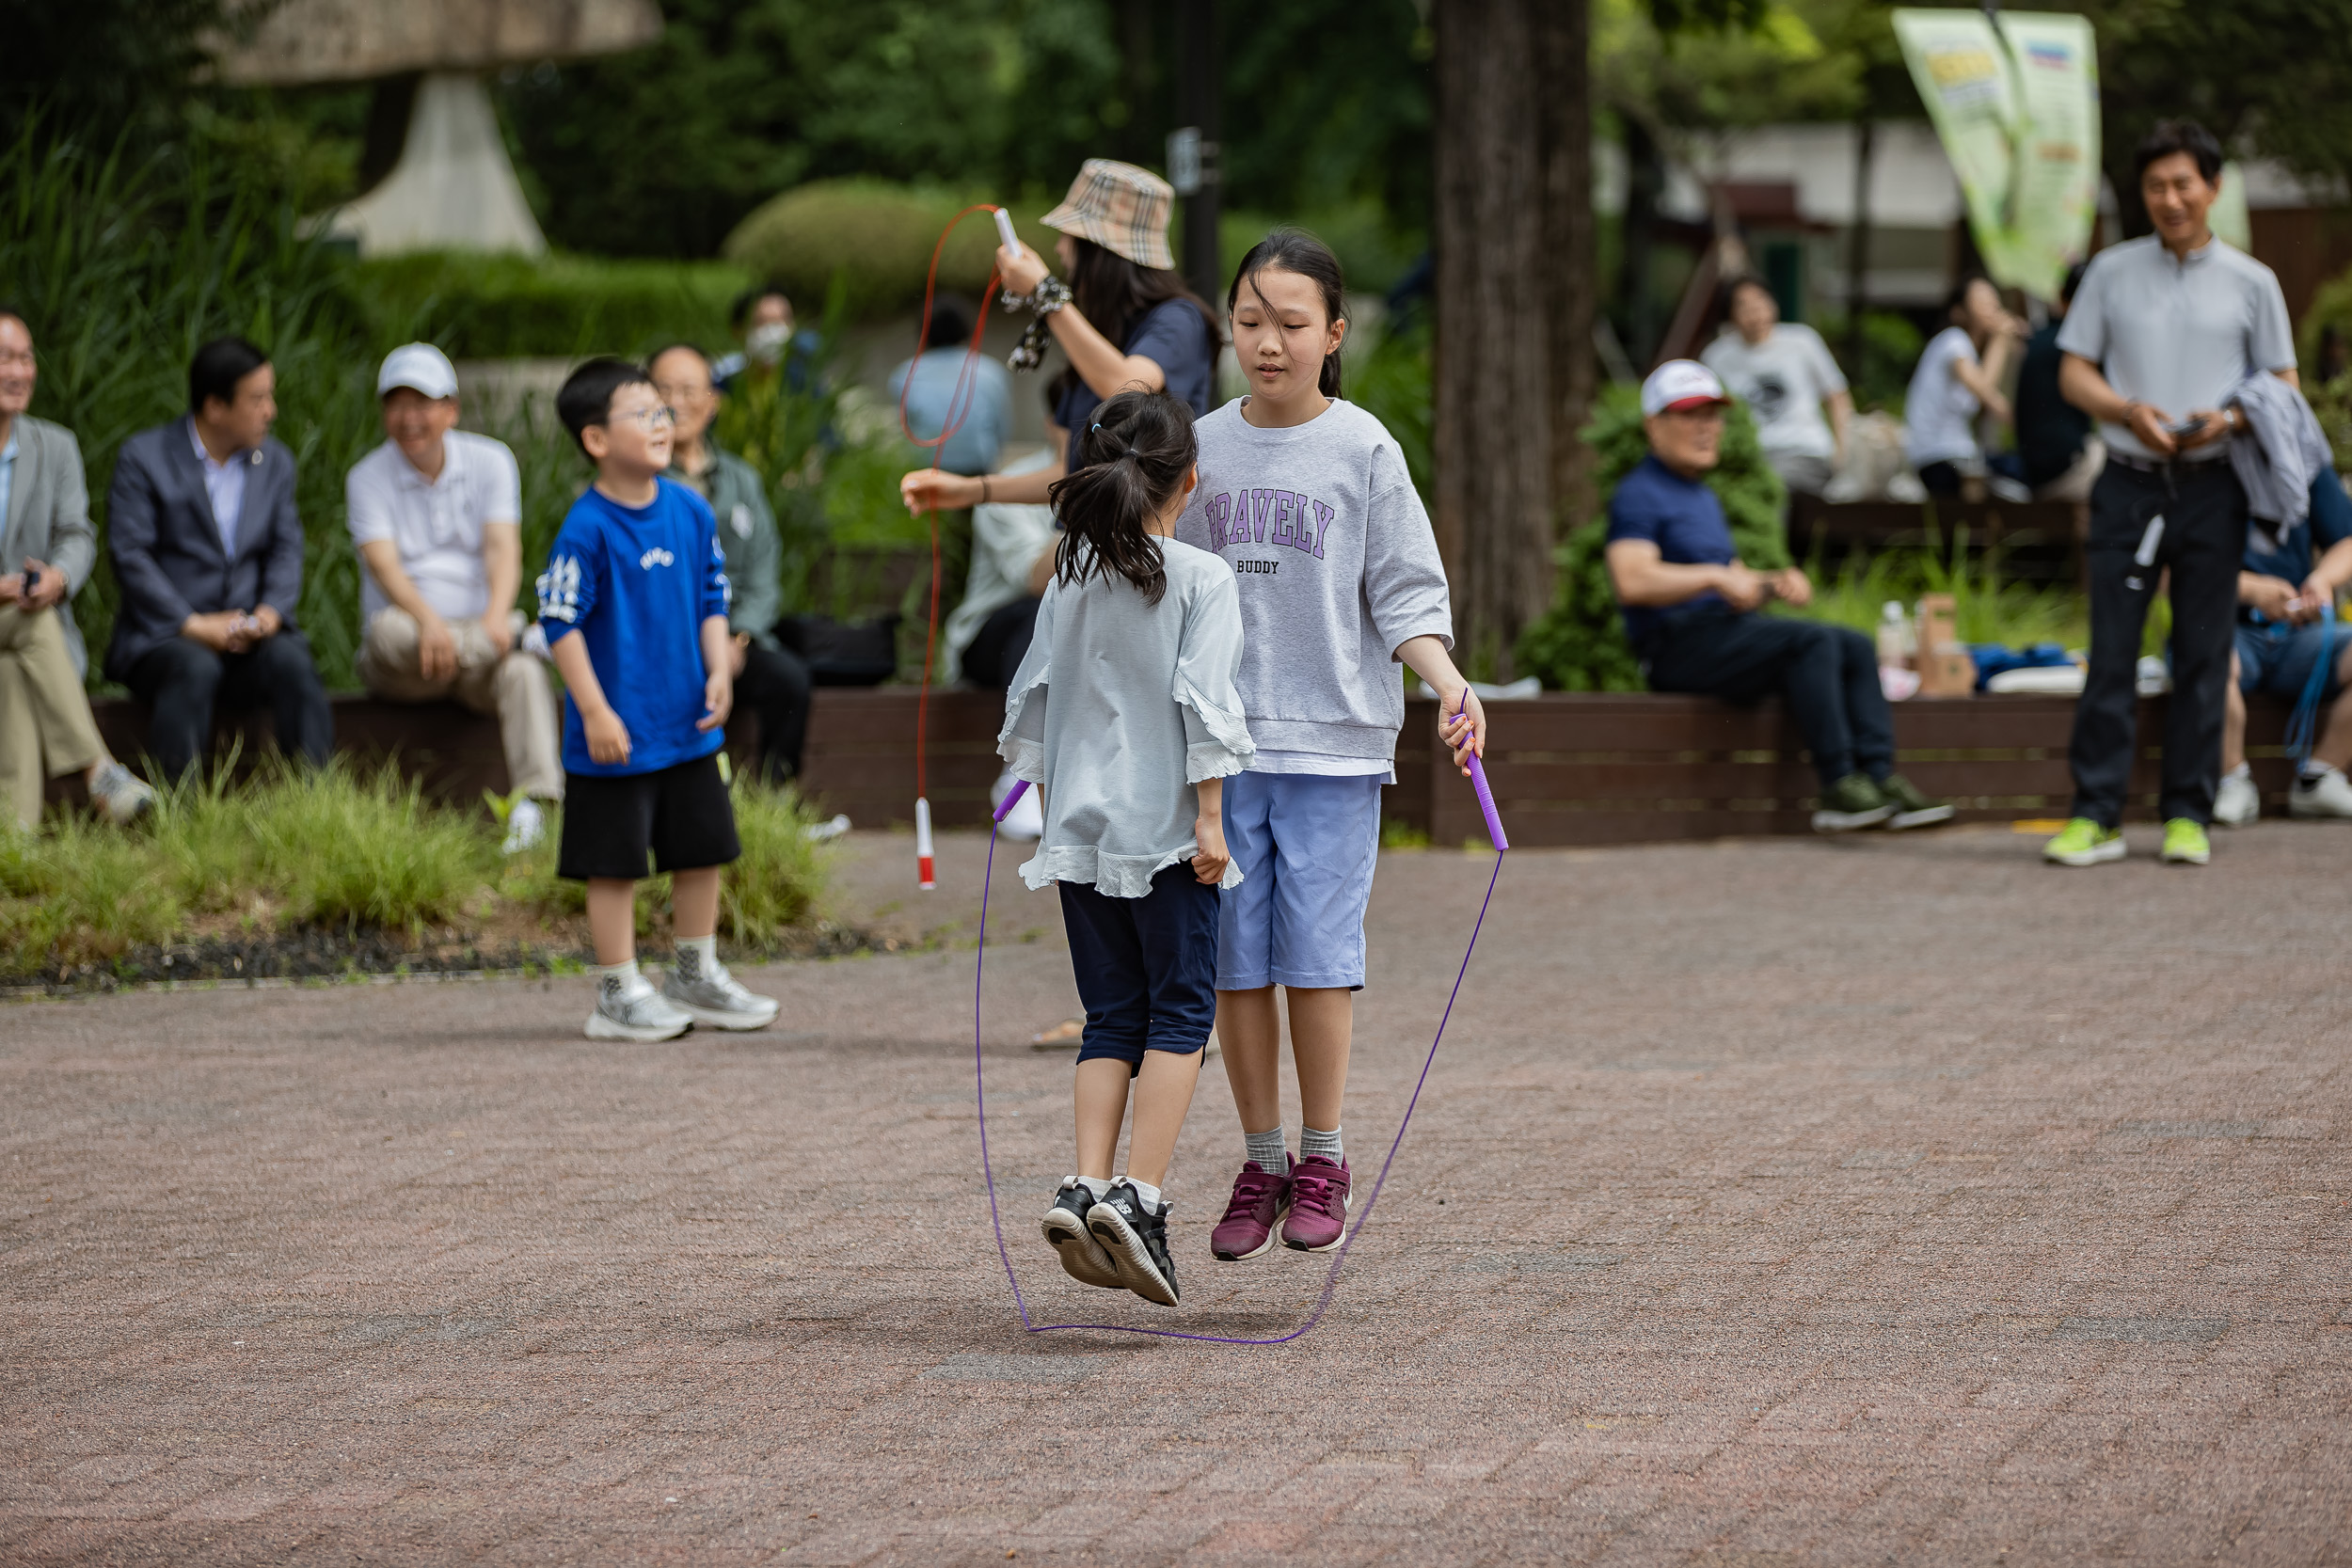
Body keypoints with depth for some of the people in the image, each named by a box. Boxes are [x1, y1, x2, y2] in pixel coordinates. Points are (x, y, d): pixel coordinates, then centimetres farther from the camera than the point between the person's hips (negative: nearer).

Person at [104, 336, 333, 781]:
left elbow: (285, 548, 11)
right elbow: (130, 555, -7)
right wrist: (193, 624, -16)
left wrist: (271, 611, -10)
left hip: (250, 633, 4)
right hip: (162, 635, -4)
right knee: (195, 670, -36)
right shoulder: (144, 457, 0)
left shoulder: (275, 461, 16)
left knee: (291, 661, -28)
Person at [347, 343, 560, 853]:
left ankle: (531, 806, -43)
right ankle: (528, 636, -37)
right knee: (390, 628, -37)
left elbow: (503, 549, -6)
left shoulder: (491, 461, 7)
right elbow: (383, 563, -13)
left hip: (476, 631, 1)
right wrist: (428, 620, -34)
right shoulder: (367, 479, 3)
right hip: (399, 661, -1)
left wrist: (496, 615, -28)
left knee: (523, 670, -33)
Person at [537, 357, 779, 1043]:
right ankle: (618, 994, 10)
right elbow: (560, 623, -15)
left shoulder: (690, 510, 3)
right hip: (618, 731, -7)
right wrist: (595, 712, -18)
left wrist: (719, 673, -1)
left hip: (688, 726, 7)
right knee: (616, 863, 1)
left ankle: (697, 977, 29)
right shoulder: (587, 529, -17)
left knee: (702, 850, 14)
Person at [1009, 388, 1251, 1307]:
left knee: (1114, 1016, 10)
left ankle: (1085, 1185, -4)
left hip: (1080, 822, 5)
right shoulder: (1202, 580, -6)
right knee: (1180, 1011, 0)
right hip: (1163, 827, -5)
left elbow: (1033, 696, 11)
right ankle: (1141, 1195, -14)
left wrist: (1048, 799, 21)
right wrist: (1208, 818, -11)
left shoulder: (1070, 579, 9)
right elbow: (1203, 703, -13)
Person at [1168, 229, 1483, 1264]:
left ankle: (1323, 1161, 9)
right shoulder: (1205, 449, 8)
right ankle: (1260, 1163, 13)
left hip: (1333, 741, -3)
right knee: (1234, 960, 3)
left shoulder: (1363, 450, -1)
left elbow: (1405, 597, -1)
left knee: (1318, 953, -4)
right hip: (1217, 740, 3)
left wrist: (1447, 682, -16)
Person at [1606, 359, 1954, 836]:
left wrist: (1778, 582, 7)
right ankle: (1838, 788, -28)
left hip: (1723, 630, 10)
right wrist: (1715, 577, -20)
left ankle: (1880, 778, -17)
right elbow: (1632, 581, -22)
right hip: (1678, 641, -10)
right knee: (1811, 641, -26)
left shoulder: (1705, 498, 27)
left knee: (1855, 646, -4)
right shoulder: (1640, 494, -6)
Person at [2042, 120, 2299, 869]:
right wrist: (2129, 412, -10)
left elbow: (2284, 385, 9)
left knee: (2203, 655, 2)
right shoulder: (2112, 272, 9)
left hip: (2213, 489, 0)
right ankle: (2096, 814, -1)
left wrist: (2232, 419, -12)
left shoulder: (2250, 282, 7)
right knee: (2111, 650, -4)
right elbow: (2074, 372, 9)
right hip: (2130, 482, 0)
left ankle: (2188, 814, 8)